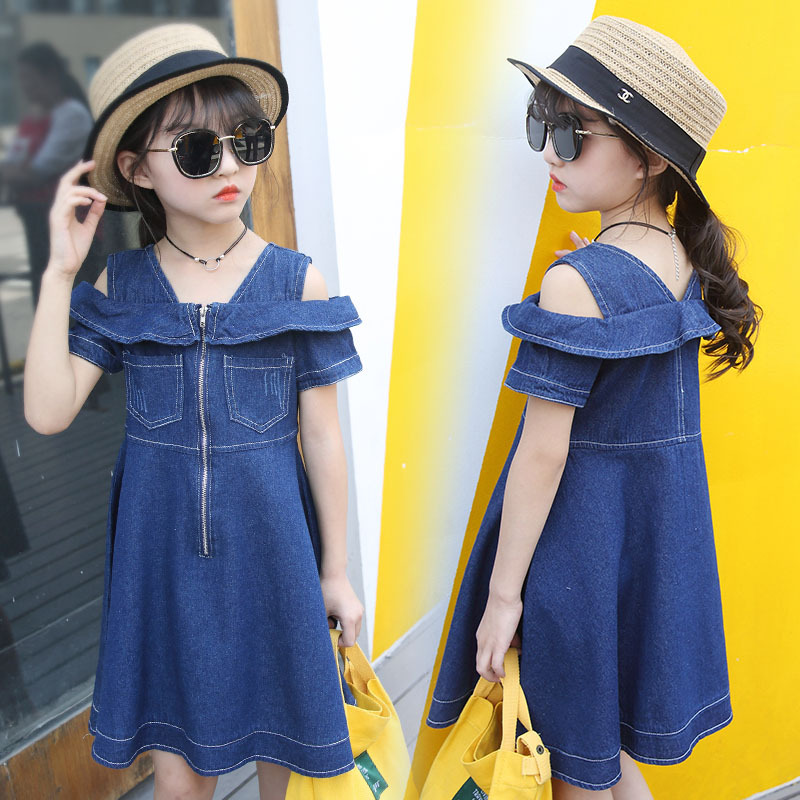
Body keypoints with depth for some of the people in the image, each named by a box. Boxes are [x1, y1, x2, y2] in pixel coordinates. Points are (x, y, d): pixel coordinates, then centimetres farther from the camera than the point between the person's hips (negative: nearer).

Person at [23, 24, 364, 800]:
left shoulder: (296, 283, -7)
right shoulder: (121, 288, -2)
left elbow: (321, 437, -4)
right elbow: (48, 411, -10)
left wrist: (335, 570, 1)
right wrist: (59, 271, -12)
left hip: (265, 535, -1)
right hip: (161, 540, 2)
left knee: (281, 734, 18)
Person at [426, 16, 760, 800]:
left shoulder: (575, 282, -23)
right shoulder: (688, 259, 0)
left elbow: (545, 453, -20)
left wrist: (503, 591, -13)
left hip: (579, 529, -7)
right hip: (665, 522, 8)